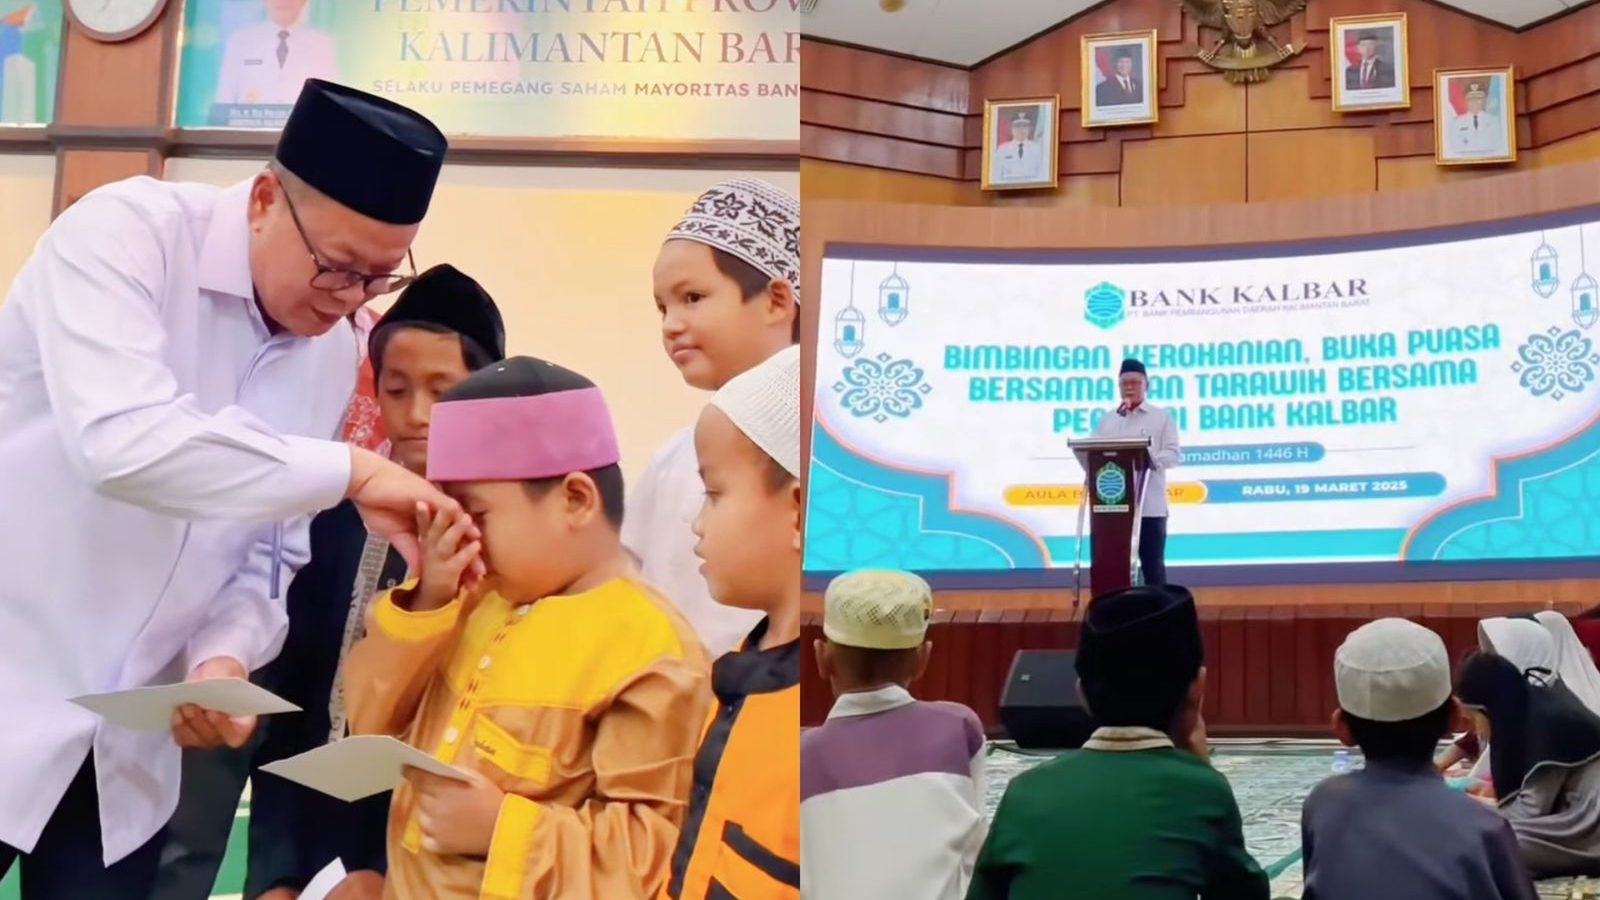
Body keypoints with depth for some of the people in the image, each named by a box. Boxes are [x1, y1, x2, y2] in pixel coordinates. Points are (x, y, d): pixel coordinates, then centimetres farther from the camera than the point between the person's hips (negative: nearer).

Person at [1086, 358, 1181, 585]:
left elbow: (1174, 454, -2)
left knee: (1152, 565, 1)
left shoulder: (1161, 417, 7)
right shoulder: (1106, 421, 15)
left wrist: (1151, 459, -21)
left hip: (1150, 506, -3)